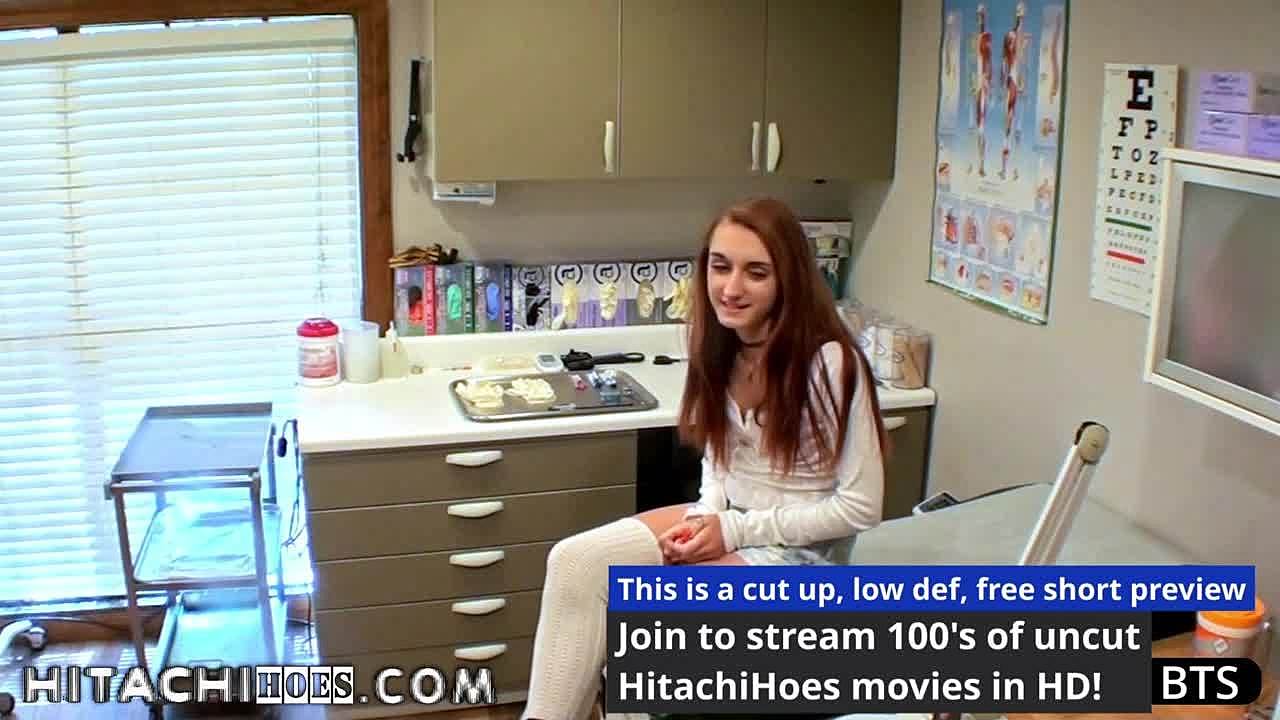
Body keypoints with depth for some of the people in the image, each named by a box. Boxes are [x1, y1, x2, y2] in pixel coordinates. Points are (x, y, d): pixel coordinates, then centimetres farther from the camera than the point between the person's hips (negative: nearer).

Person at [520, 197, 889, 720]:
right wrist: (707, 515, -7)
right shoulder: (720, 347, -2)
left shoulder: (831, 364, -23)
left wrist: (735, 531, -17)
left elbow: (860, 507, -18)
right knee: (574, 563, -13)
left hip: (801, 548, -7)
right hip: (727, 519, 7)